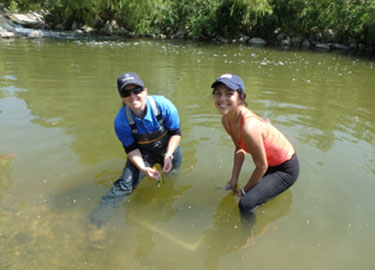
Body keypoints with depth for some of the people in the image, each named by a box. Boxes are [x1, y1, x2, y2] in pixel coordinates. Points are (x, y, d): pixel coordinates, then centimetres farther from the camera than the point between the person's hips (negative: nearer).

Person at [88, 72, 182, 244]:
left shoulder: (163, 105, -28)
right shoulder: (121, 120, -27)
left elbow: (176, 133, -15)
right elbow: (131, 148, -17)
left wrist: (168, 154, -28)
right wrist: (143, 168, -33)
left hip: (168, 147, 2)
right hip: (143, 152, -2)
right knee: (126, 183, -17)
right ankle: (96, 221, -14)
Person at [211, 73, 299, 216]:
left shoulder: (249, 127, -37)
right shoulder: (226, 121, -12)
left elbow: (261, 167, -24)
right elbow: (239, 149, 4)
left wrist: (244, 190, -9)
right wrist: (234, 179, 2)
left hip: (286, 169, -7)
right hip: (270, 163, 8)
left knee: (246, 204, -25)